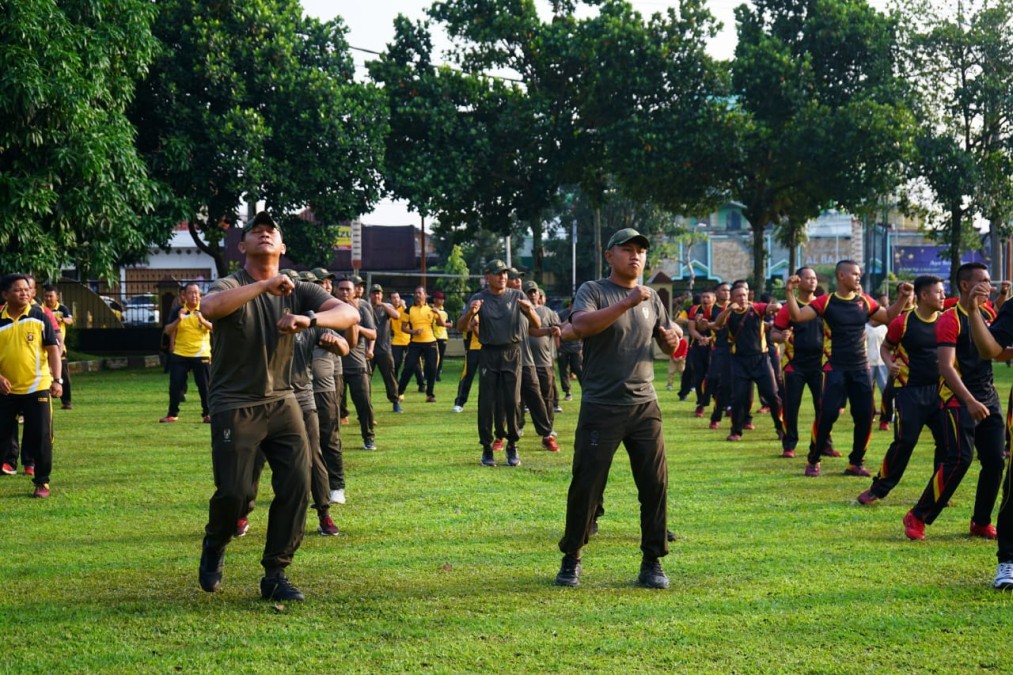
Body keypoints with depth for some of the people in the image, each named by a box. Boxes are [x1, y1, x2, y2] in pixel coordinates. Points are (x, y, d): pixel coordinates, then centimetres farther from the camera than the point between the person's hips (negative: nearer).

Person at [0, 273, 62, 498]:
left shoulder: (40, 317, -3)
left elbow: (53, 349, -3)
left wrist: (57, 380, -13)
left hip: (38, 388, -1)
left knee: (41, 437, 0)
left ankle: (42, 482, 13)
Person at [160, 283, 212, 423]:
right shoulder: (178, 311, 3)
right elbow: (168, 331, -2)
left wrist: (203, 321, -26)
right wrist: (178, 320, -18)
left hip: (201, 355, -1)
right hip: (179, 354, 1)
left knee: (204, 386, 1)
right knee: (175, 385, 3)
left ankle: (207, 414, 10)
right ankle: (172, 414, 14)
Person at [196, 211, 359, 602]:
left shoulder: (298, 292, 6)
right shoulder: (231, 286, -6)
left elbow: (350, 314, -6)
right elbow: (209, 308, -31)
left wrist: (309, 319, -26)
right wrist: (264, 285, -36)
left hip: (281, 402, 4)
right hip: (234, 405, -4)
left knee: (297, 485, -6)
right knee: (234, 491, -11)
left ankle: (275, 575, 7)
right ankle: (214, 547, 22)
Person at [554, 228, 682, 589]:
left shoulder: (651, 298, 13)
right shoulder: (592, 291, -2)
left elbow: (670, 346, 20)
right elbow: (581, 325, -23)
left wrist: (671, 339, -4)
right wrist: (626, 303, -29)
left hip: (644, 407, 4)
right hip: (601, 407, -4)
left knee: (656, 485, 1)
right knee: (586, 485, 0)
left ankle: (652, 562, 11)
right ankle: (571, 559, 15)